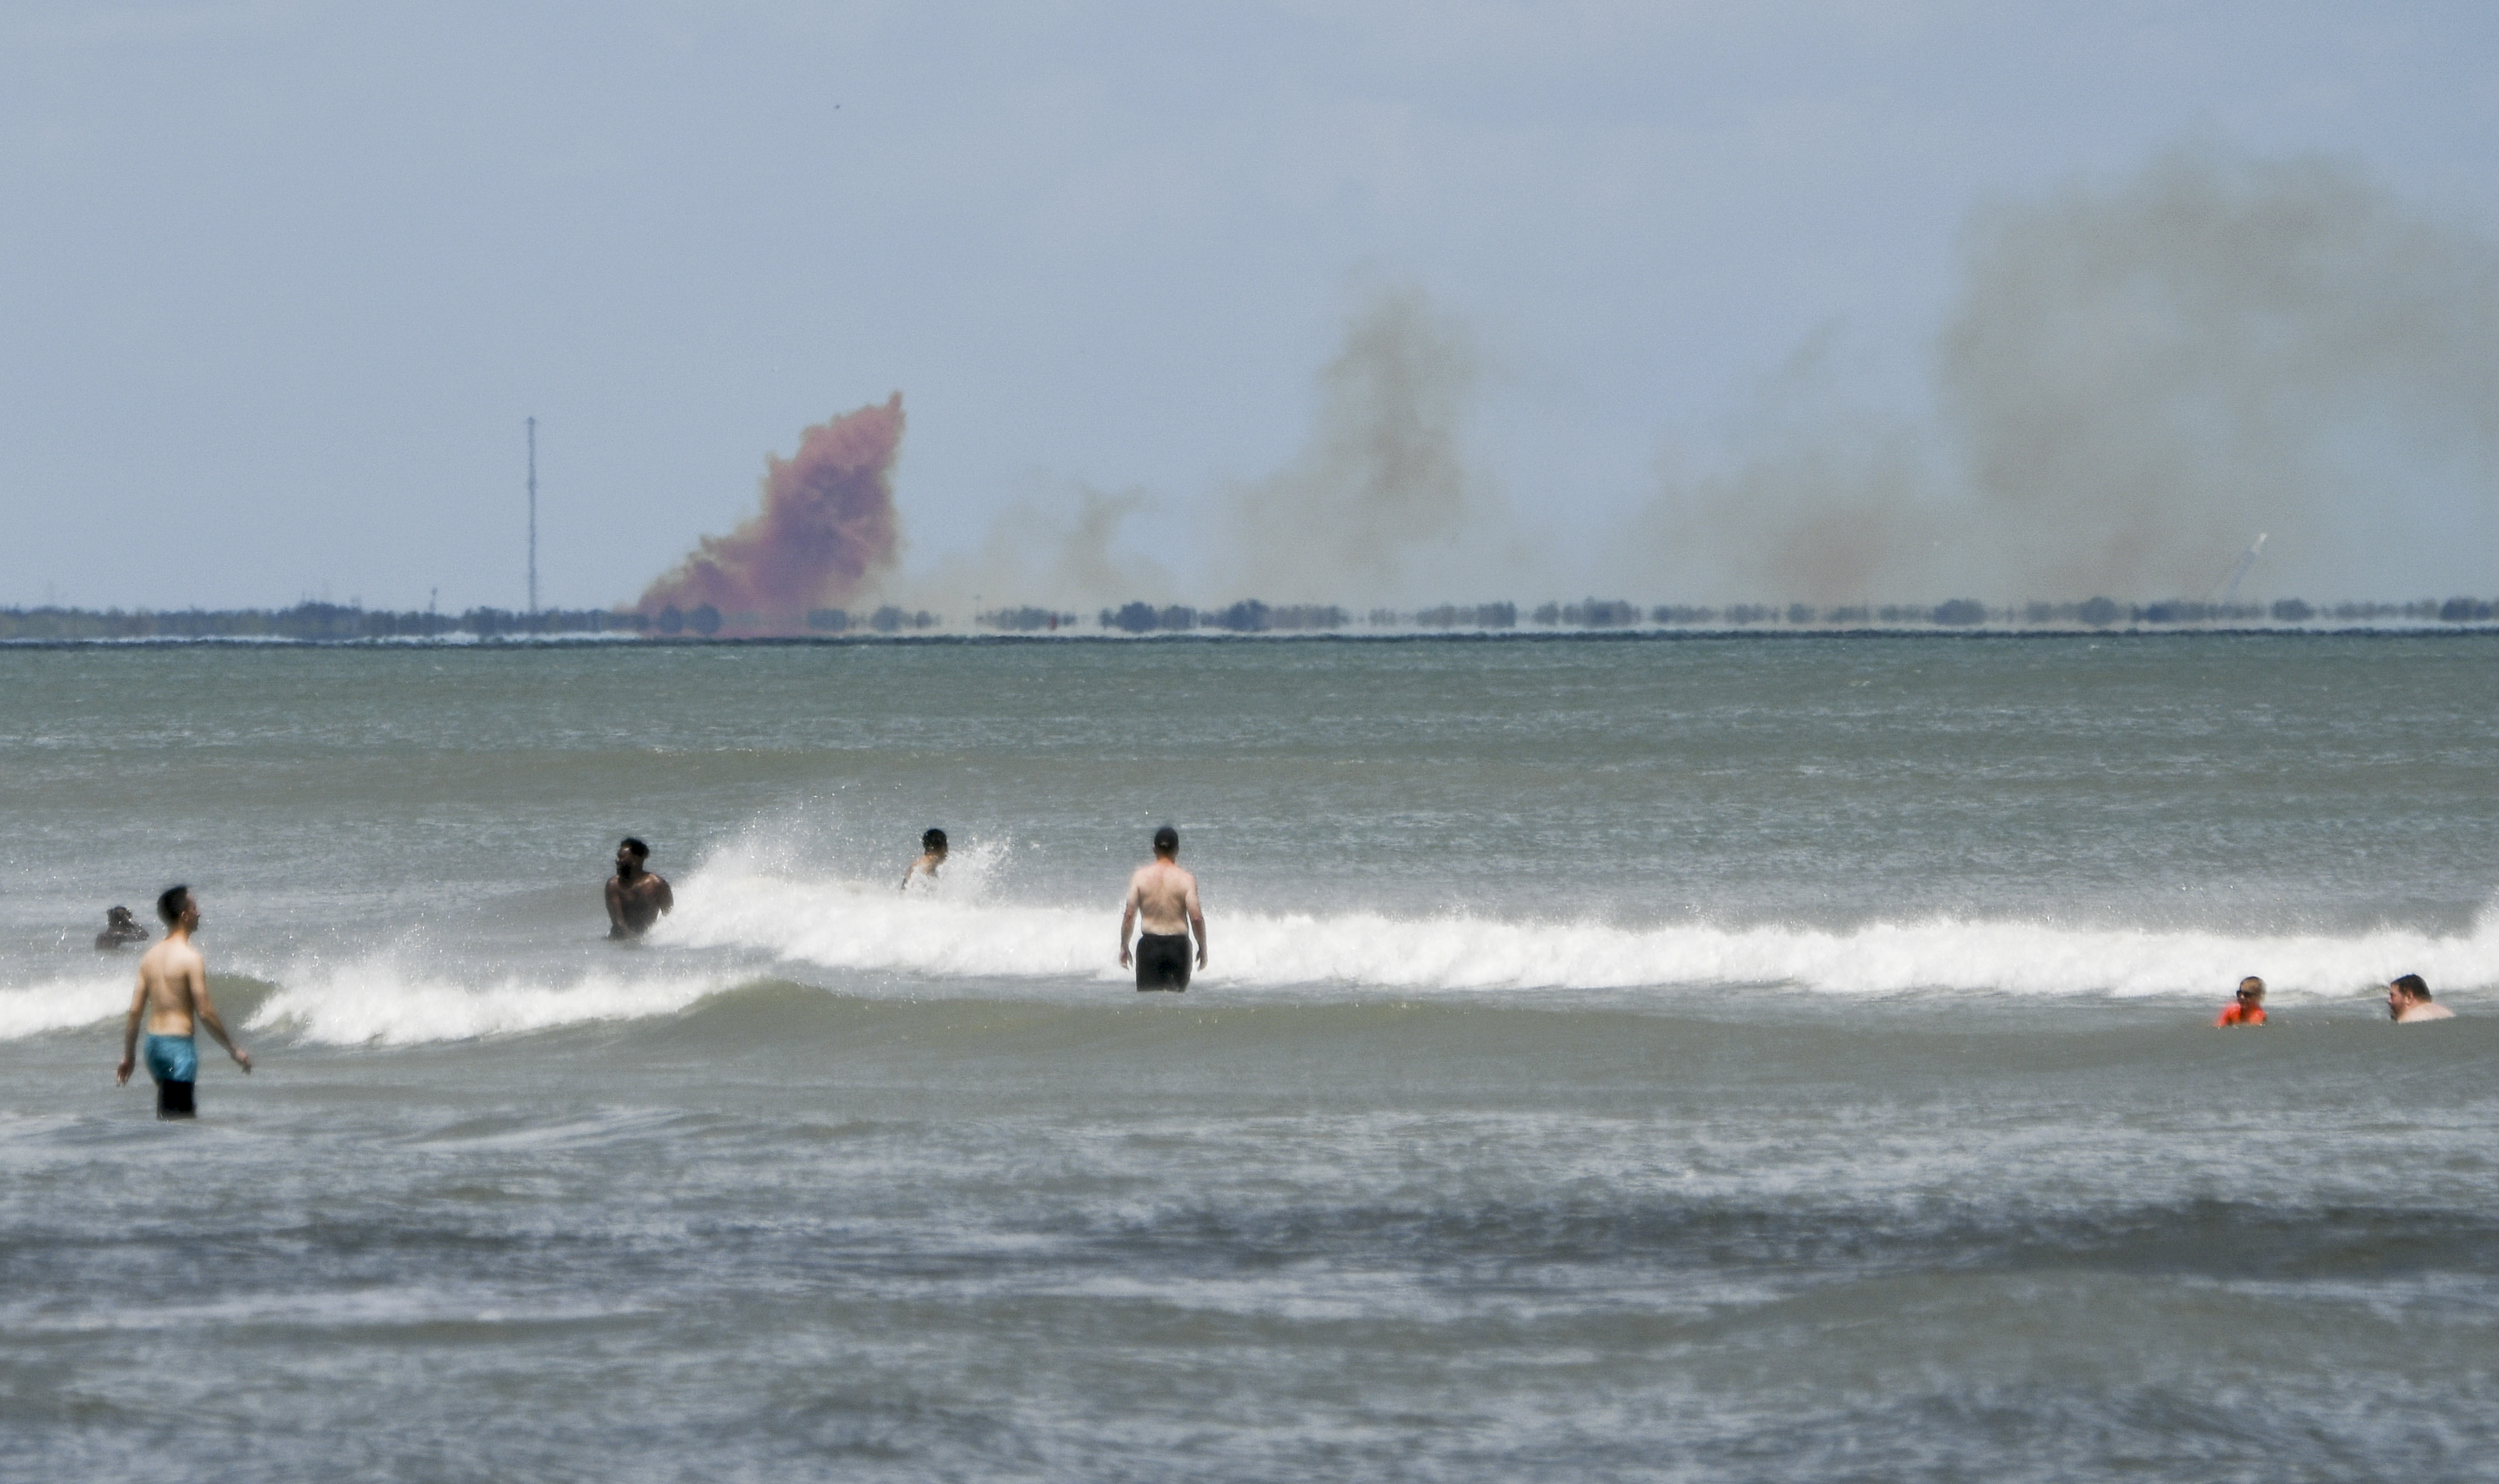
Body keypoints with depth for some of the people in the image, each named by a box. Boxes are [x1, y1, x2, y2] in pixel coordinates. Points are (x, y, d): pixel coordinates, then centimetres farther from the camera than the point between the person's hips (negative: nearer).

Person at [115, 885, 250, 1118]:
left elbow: (135, 1011, 10)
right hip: (179, 1045, -8)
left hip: (153, 1044, 8)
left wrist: (128, 1057, 17)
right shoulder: (190, 958, -14)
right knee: (177, 1117, -6)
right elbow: (205, 1013, -15)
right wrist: (234, 1050, -6)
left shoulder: (151, 957, 8)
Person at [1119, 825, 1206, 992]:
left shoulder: (1140, 876, -3)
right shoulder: (1186, 879, -7)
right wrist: (1202, 947, 5)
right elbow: (1196, 918, -9)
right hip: (1178, 945, 0)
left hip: (1149, 944, 0)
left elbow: (1129, 915, -4)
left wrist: (1124, 946, 7)